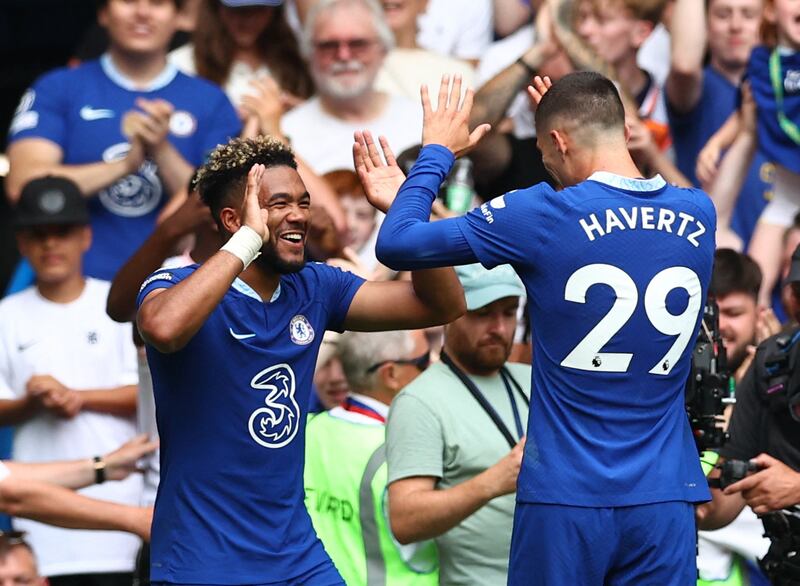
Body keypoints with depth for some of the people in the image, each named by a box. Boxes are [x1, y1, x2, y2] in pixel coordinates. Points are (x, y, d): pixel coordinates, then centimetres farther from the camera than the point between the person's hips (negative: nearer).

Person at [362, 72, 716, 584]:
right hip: (665, 500, 3)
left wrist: (436, 152, 13)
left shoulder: (543, 215, -9)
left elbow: (396, 245, -2)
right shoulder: (699, 215, 3)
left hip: (568, 497, -3)